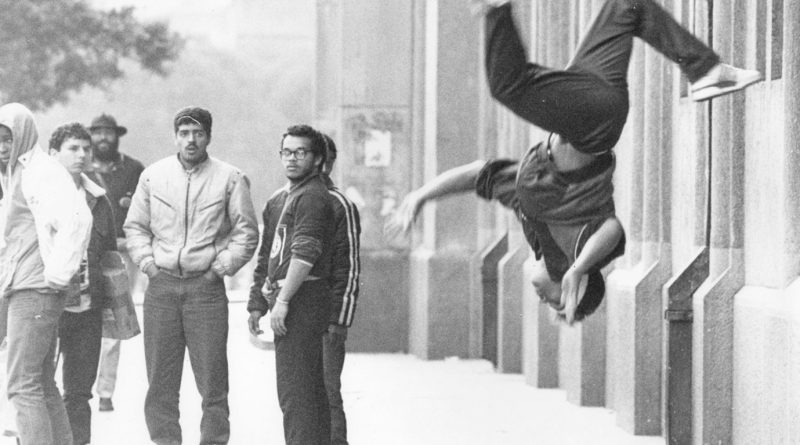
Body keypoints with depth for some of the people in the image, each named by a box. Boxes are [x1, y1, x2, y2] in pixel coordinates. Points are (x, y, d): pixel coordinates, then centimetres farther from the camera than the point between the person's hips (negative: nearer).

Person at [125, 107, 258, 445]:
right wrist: (145, 258, 2)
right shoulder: (153, 176, 9)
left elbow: (246, 232, 4)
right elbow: (135, 226, 16)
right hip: (161, 285, 2)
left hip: (206, 286, -2)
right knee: (160, 380, 4)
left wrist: (224, 263, -6)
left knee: (212, 378, -4)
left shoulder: (230, 179, 2)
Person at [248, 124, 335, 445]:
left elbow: (305, 254, -20)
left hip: (302, 300, -10)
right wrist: (257, 302, 20)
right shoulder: (280, 199, 20)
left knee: (294, 392, -13)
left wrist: (283, 301, -21)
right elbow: (267, 256, 25)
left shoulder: (313, 197, -11)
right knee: (312, 391, 13)